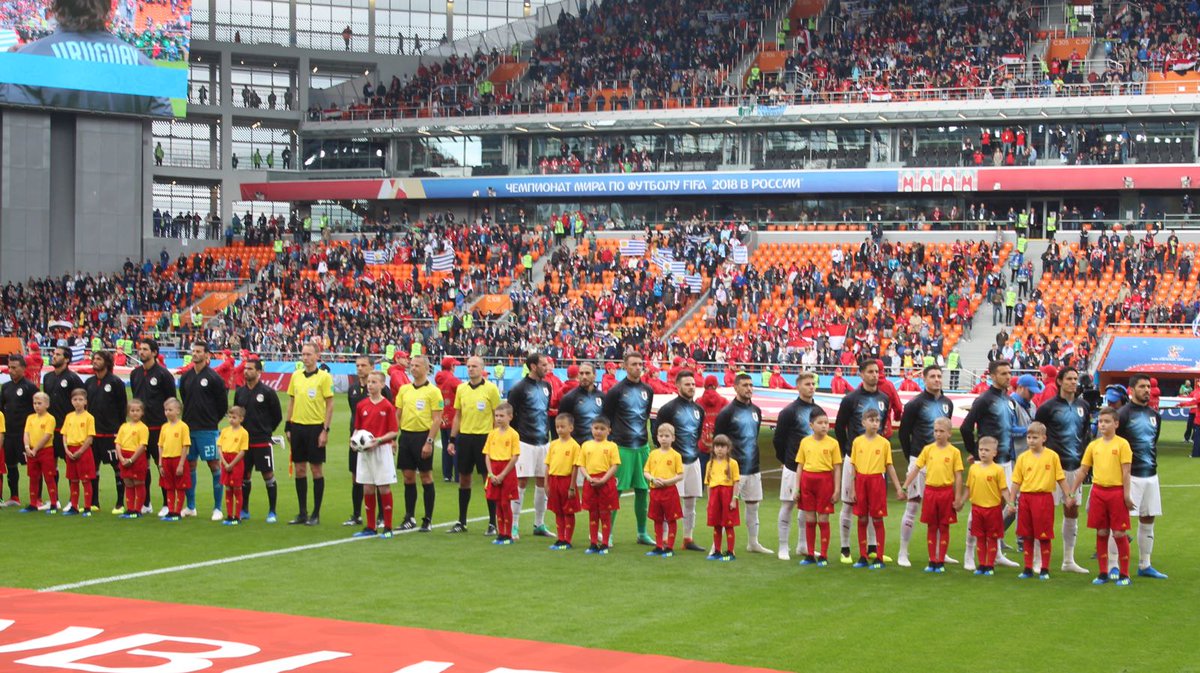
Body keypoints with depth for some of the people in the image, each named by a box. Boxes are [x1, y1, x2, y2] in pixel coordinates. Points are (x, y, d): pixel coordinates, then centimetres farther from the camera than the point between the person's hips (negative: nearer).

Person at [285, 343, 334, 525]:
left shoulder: (324, 377, -6)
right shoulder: (295, 376, 9)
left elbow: (329, 405, -7)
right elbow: (291, 402, 15)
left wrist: (325, 430, -12)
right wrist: (288, 426, 10)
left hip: (315, 428, -5)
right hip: (297, 426, 5)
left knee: (316, 470, 0)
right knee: (300, 470, 7)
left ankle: (316, 514, 6)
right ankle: (302, 513, 15)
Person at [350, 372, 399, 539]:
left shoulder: (388, 406, -7)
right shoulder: (361, 405, 7)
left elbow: (394, 432, -7)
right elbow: (357, 428, 15)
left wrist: (378, 440, -19)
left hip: (382, 450, -4)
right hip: (364, 450, 4)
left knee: (384, 488, -2)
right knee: (367, 489, 7)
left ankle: (387, 528, 5)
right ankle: (370, 527, 16)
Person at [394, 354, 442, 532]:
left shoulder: (433, 391, -6)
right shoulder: (404, 389, 11)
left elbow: (437, 419, -9)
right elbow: (398, 414, 14)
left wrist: (429, 442, -16)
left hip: (423, 436, -5)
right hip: (406, 435, 5)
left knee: (426, 477, 0)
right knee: (408, 477, 8)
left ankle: (428, 520, 6)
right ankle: (409, 518, 15)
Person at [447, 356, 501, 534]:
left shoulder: (491, 389, -5)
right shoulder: (461, 388, 8)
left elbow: (498, 416, -2)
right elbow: (458, 416, 13)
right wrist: (452, 440, 9)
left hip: (484, 437, -4)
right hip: (464, 437, 4)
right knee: (464, 478, 8)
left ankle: (493, 523, 6)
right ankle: (461, 521, 16)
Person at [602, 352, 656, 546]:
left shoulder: (647, 390, 10)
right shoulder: (616, 391, -6)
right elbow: (606, 419, -2)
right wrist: (612, 440, -3)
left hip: (642, 447, 5)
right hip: (622, 447, -5)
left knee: (643, 490, 9)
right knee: (615, 490, -5)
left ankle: (642, 533, 19)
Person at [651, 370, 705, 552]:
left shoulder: (698, 409, 12)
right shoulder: (668, 408, -9)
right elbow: (656, 431, -8)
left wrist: (695, 447, 14)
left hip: (693, 460, 7)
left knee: (691, 502, 9)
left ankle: (688, 539, 16)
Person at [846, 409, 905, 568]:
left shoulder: (884, 443, 0)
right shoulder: (857, 441, 3)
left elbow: (889, 466, 4)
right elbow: (853, 466, 6)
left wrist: (898, 488, 1)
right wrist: (852, 489, 3)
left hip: (876, 480, -2)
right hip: (861, 481, 2)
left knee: (877, 519, 1)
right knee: (862, 519, 7)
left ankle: (879, 558, 6)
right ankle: (862, 557, 15)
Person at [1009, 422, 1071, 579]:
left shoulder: (1052, 456, 0)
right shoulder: (1022, 457, 5)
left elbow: (1061, 478, 4)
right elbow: (1016, 482, 7)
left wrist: (1068, 496, 0)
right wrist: (1011, 502, 3)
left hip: (1044, 498, -3)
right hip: (1025, 498, 3)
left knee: (1044, 536, 1)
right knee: (1027, 536, 8)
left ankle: (1044, 569, 11)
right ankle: (1028, 568, 16)